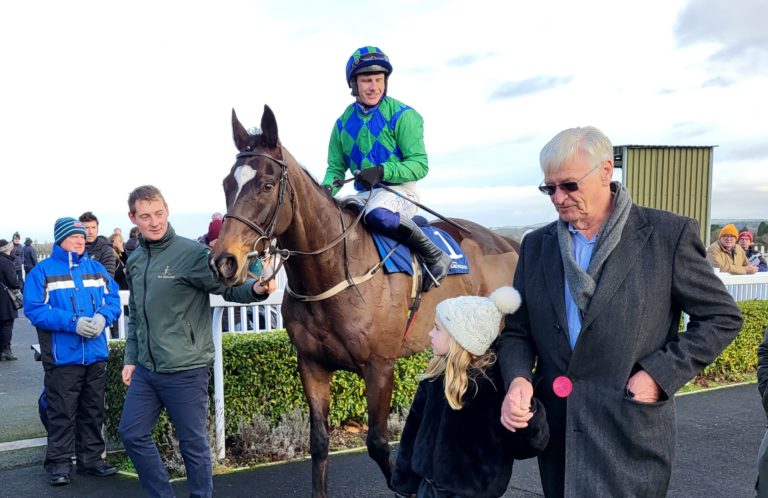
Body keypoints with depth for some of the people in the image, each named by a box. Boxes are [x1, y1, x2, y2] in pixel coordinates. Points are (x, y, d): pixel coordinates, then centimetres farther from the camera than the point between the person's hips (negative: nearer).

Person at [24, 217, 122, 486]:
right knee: (62, 412, 1)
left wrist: (102, 317, -16)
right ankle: (60, 463, 12)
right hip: (62, 356, -4)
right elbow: (34, 309, -13)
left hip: (96, 354, 5)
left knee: (93, 410, 13)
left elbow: (113, 298, 6)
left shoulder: (96, 268, 10)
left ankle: (91, 458, 25)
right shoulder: (42, 271, -4)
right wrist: (72, 323, -22)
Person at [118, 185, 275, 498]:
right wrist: (130, 358, 15)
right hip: (145, 370, 7)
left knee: (193, 444, 6)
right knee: (131, 433, 14)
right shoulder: (134, 261, 8)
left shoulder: (192, 254, -13)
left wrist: (256, 289, -37)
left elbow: (229, 288, -16)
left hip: (186, 371, -7)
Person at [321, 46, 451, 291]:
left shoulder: (402, 115, -7)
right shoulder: (343, 123, 8)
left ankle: (435, 256, -18)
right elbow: (336, 167, 11)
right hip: (364, 194, 6)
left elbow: (419, 164, -11)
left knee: (377, 214, -38)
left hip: (400, 190, -6)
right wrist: (327, 188, -13)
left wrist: (381, 171, -27)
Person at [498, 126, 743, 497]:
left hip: (630, 437, -4)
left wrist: (660, 374, -12)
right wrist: (518, 379, -12)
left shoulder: (668, 234, -6)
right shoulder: (536, 245, 6)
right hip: (556, 432, 4)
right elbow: (517, 331, 8)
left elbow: (723, 317, -1)